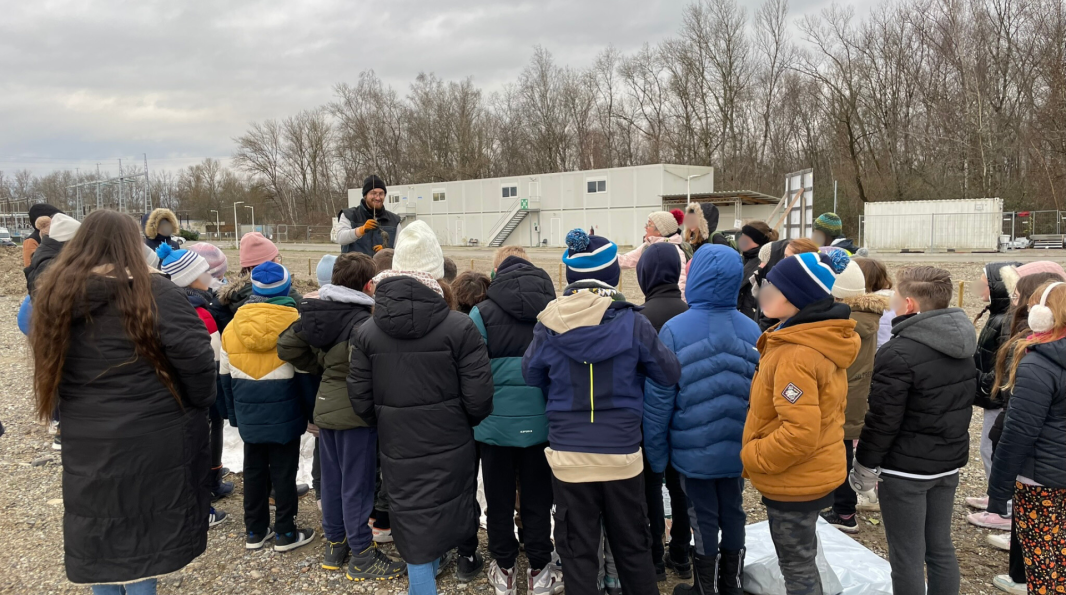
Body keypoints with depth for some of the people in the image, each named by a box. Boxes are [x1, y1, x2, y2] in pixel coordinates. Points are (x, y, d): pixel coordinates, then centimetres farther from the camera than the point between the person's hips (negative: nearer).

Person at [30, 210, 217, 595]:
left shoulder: (54, 294, 2)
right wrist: (199, 405, -6)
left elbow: (49, 366, 13)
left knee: (97, 530, 18)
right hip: (153, 437, -4)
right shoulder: (152, 292, -14)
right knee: (145, 530, 9)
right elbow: (195, 355, -21)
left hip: (85, 440, 5)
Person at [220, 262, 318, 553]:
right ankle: (285, 533, 13)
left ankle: (255, 531, 24)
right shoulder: (294, 322, -11)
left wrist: (234, 414, 17)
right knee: (284, 472, 5)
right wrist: (312, 412, -2)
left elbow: (226, 376, 9)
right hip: (285, 412, -4)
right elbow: (304, 373, -9)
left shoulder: (232, 326, 3)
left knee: (253, 471, 14)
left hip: (249, 414, 4)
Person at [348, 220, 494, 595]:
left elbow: (360, 398, -1)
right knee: (458, 497, 24)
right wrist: (470, 423, 8)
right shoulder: (459, 327, -15)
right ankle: (467, 557, 48)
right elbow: (479, 395, -14)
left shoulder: (367, 331, -5)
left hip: (399, 447, 1)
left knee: (413, 521, 8)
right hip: (451, 442, 0)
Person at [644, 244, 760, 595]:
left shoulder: (675, 330, -17)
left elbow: (658, 398, -13)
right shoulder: (752, 330, -5)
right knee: (732, 512, 18)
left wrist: (656, 451, -3)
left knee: (704, 518, 11)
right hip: (738, 446, 4)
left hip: (694, 448, -3)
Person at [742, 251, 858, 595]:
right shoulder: (823, 341, 4)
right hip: (814, 474, 10)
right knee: (802, 559, 25)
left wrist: (749, 459, -19)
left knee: (796, 567, 8)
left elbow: (799, 433, -31)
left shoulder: (796, 355, -27)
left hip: (795, 482, -10)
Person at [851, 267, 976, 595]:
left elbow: (882, 420, -20)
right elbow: (963, 403, 15)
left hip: (906, 468, -8)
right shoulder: (962, 348, 5)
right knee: (940, 546, 18)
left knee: (907, 556, 4)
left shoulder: (898, 353, -22)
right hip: (950, 461, 8)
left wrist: (865, 466, -8)